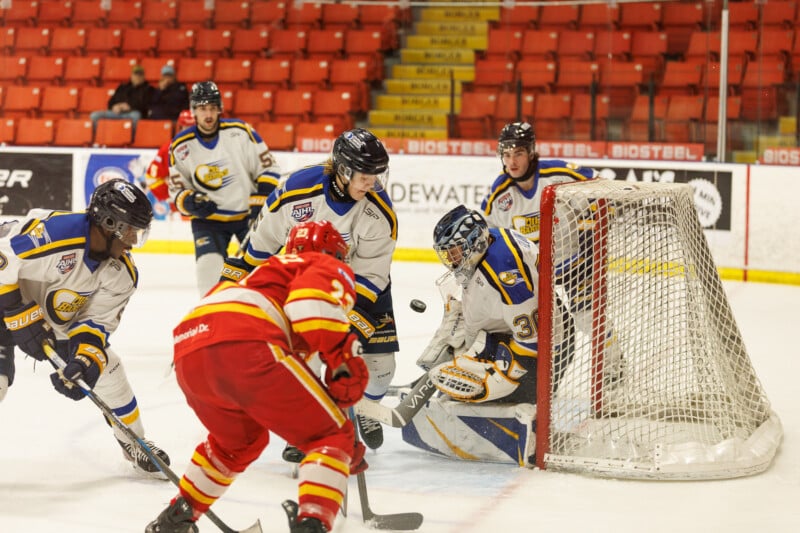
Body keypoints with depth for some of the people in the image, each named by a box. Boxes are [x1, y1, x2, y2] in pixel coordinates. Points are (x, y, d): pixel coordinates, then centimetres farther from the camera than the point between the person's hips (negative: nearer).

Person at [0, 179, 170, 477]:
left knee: (104, 367, 3)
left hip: (60, 318, 6)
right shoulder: (52, 232, -38)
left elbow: (97, 319, -11)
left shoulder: (122, 272, -14)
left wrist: (86, 357, -28)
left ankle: (135, 444, 22)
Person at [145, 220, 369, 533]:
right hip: (244, 346, -8)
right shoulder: (331, 270, 21)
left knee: (240, 440, 35)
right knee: (332, 436, 4)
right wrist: (346, 367, -3)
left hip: (189, 355, 8)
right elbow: (314, 304, -8)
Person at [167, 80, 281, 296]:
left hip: (248, 214, 0)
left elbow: (268, 168, -6)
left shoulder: (240, 131, -12)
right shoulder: (180, 146, -7)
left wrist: (261, 203, -14)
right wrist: (190, 202, -19)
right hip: (208, 219, 0)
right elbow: (177, 189, 3)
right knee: (208, 268, -16)